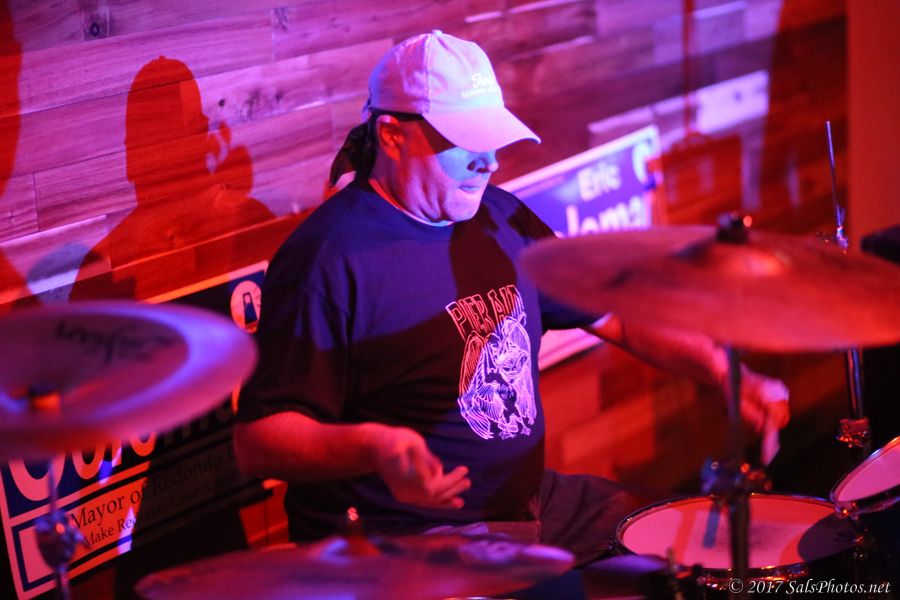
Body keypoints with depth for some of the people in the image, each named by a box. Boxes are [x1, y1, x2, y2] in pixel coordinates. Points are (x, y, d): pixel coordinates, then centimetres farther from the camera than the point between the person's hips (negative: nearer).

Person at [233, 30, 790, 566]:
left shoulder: (499, 217, 8)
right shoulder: (331, 258, -18)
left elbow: (610, 310, 14)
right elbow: (259, 439, -19)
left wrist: (719, 367, -2)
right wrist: (374, 448, -37)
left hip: (529, 500, 8)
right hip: (402, 540, -8)